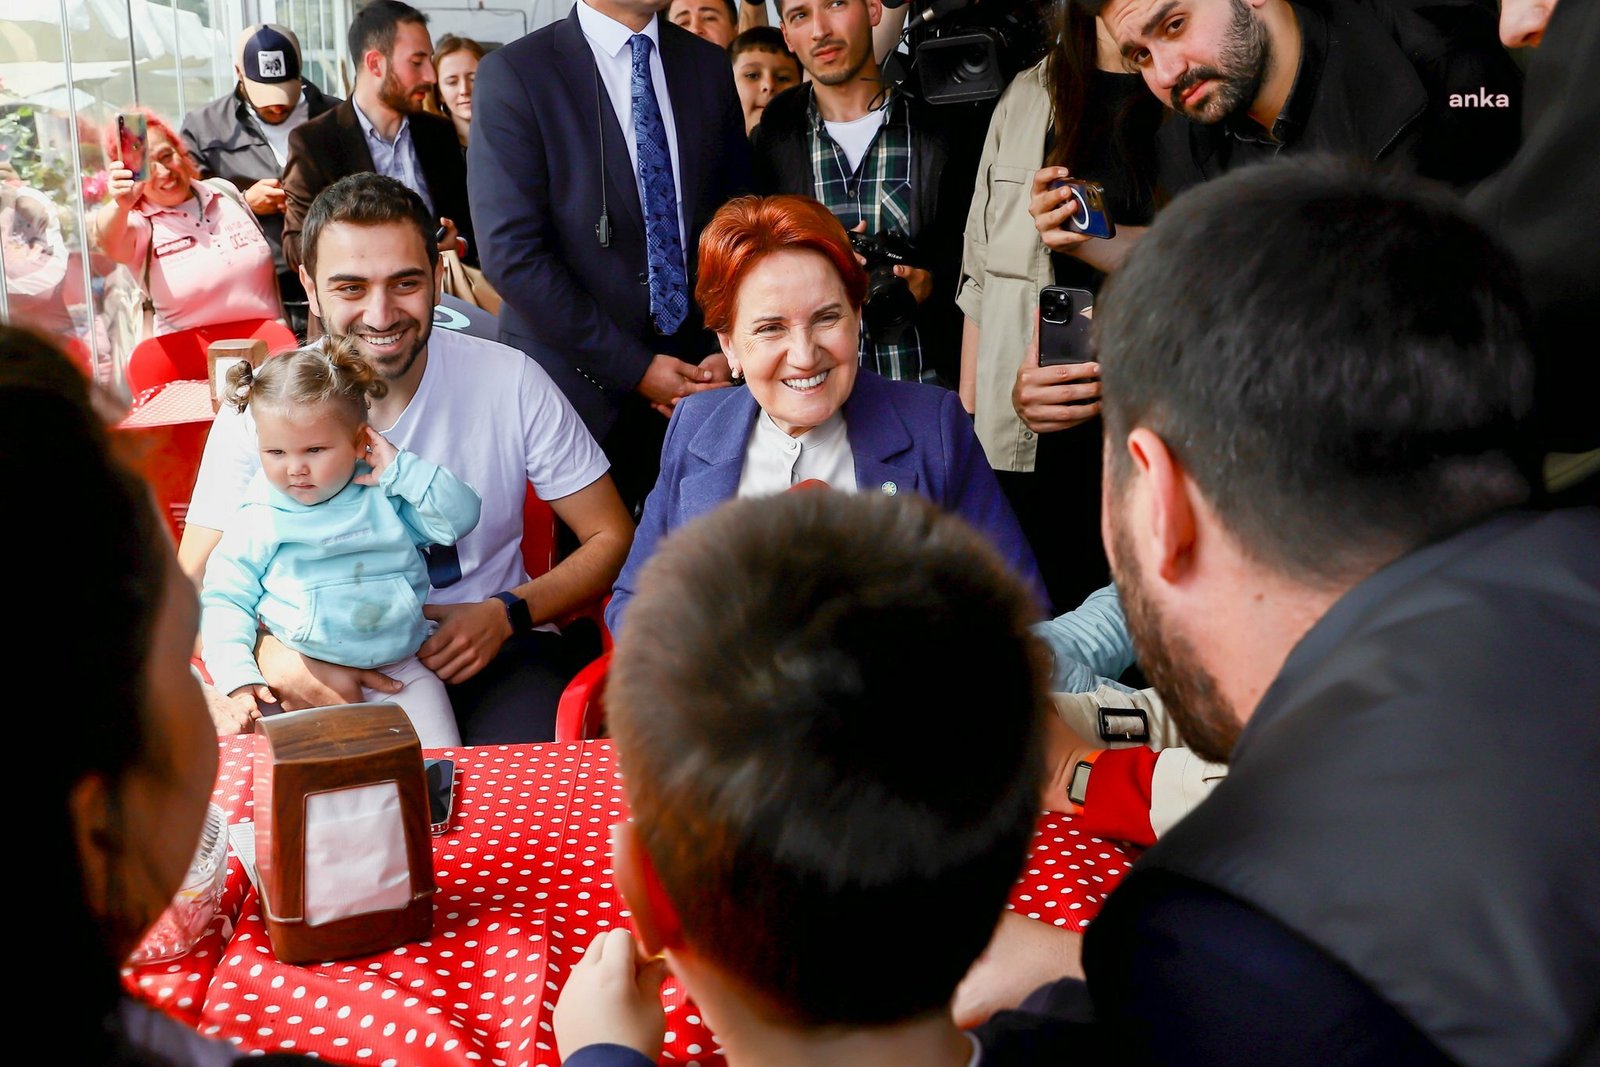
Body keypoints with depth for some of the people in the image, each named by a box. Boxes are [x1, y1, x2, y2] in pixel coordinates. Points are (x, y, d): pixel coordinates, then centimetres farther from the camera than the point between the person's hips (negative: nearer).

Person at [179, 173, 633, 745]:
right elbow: (193, 587, -4)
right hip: (331, 665, 1)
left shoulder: (512, 383, -7)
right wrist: (272, 656, -25)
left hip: (489, 653, -1)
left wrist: (508, 614, -15)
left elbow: (612, 538, 1)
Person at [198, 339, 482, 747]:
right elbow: (225, 599, 3)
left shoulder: (389, 497, 4)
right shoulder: (258, 521, 0)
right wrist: (238, 678, -10)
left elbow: (462, 516, -3)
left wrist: (401, 468, -9)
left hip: (399, 672, 1)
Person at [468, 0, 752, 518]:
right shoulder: (513, 73, -7)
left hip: (698, 377, 4)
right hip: (580, 383, -4)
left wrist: (728, 351, -2)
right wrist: (634, 369, -13)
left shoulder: (710, 66, 9)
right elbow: (513, 255, -13)